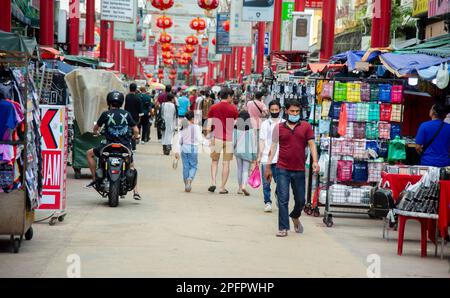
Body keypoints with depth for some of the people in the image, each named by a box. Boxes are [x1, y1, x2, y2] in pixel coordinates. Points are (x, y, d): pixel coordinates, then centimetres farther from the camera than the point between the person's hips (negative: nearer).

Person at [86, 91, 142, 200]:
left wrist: (96, 132, 30)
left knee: (89, 153, 20)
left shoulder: (106, 114, -4)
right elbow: (136, 131, 2)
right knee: (131, 167, 27)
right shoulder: (127, 114, 1)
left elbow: (95, 129, 5)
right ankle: (135, 192, 17)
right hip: (125, 147, 3)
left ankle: (95, 178, 12)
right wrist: (136, 136, 25)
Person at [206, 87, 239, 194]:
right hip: (229, 139, -1)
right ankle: (222, 187, 6)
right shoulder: (233, 109, -2)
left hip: (217, 138, 1)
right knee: (226, 163, 5)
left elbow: (208, 127, -1)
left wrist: (209, 131, 16)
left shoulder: (213, 108, 2)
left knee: (214, 161, 15)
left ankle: (213, 182, -2)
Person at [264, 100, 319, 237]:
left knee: (300, 200, 11)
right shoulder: (279, 127, 5)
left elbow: (312, 144, 0)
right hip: (283, 169, -1)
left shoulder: (306, 127, 4)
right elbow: (273, 147, 8)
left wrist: (315, 161, -16)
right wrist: (268, 167, 7)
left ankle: (295, 217, 41)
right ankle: (283, 228, 2)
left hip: (299, 169, 1)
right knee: (283, 199, -4)